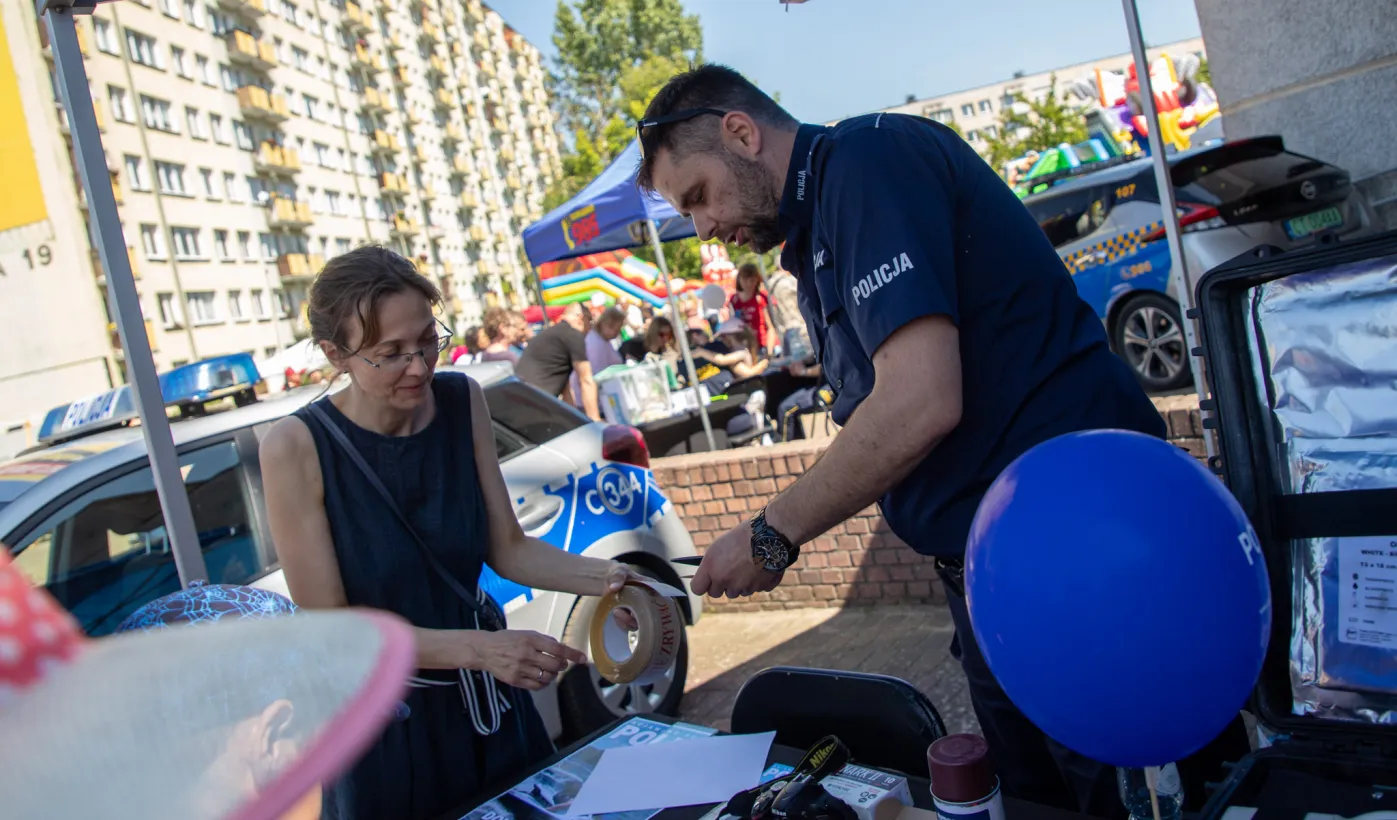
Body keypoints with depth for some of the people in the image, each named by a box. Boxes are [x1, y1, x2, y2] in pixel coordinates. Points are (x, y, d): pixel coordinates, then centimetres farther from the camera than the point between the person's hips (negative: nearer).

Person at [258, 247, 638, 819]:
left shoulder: (462, 401, -9)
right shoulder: (297, 448, -21)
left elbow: (507, 549, -4)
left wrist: (601, 577, -22)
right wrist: (478, 648, -31)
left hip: (488, 705, 4)